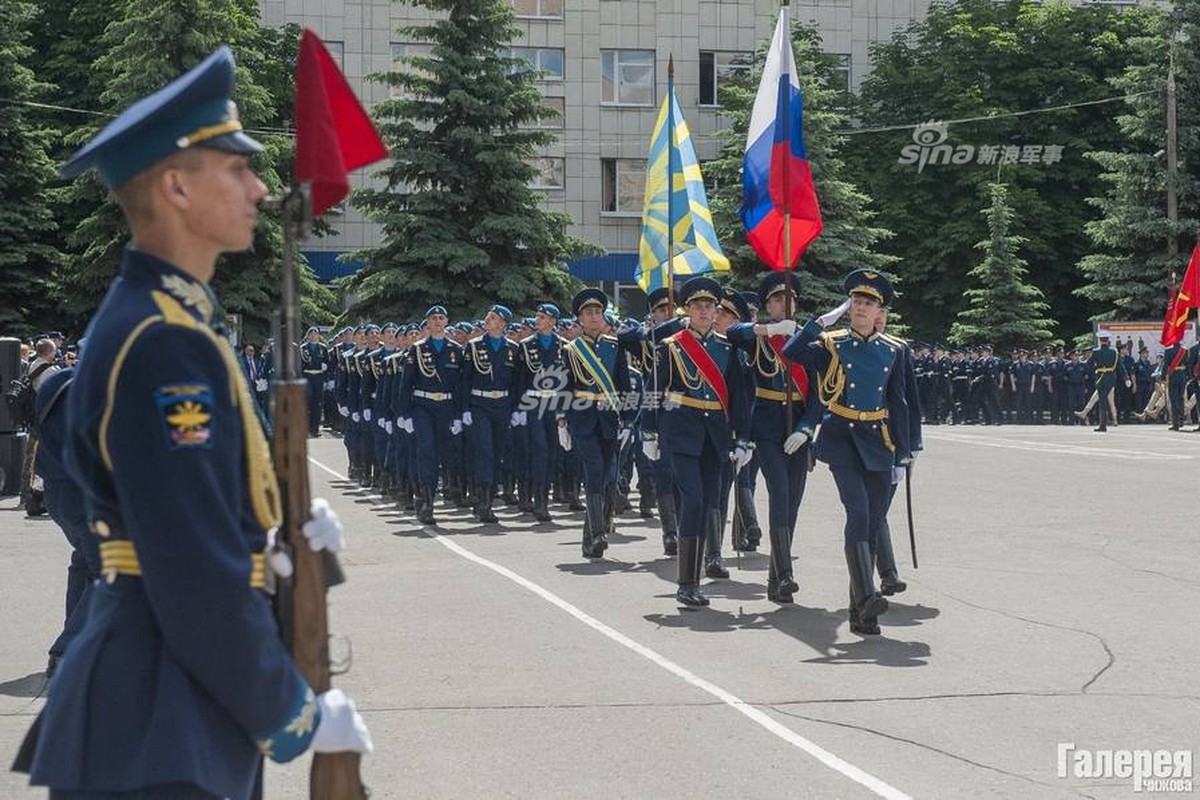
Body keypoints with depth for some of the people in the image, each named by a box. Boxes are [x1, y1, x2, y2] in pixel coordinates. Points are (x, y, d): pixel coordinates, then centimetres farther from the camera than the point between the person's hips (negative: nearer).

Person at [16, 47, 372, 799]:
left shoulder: (161, 319, 13)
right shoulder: (164, 344, -20)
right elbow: (196, 574, -22)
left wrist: (281, 535, 8)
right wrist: (293, 715, -13)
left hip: (173, 708, 10)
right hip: (158, 733, -10)